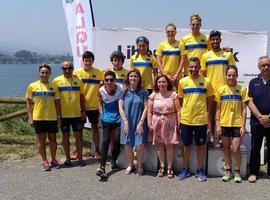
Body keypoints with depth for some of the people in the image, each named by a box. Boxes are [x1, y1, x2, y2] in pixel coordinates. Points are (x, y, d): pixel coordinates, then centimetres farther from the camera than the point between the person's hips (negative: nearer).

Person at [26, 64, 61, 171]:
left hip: (52, 117, 2)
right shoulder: (32, 86, -1)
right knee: (41, 140, 4)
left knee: (52, 139, 9)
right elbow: (29, 103, 2)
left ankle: (53, 160, 22)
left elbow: (57, 102, 9)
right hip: (38, 118, -2)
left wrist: (59, 116, 5)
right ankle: (44, 161, 15)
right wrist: (30, 117, -3)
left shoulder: (53, 86, 4)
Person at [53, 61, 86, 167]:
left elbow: (81, 96, 10)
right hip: (63, 114, -1)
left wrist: (83, 110, 6)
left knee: (78, 136, 5)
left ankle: (80, 158, 15)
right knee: (65, 136, 8)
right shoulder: (57, 81, -2)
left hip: (76, 113, 2)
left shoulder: (78, 80, 5)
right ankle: (67, 158, 20)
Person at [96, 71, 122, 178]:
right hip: (107, 119, 0)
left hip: (118, 119, 0)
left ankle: (114, 161, 27)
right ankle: (102, 167, -14)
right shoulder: (101, 90, -6)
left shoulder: (120, 90, -11)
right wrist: (101, 114, 6)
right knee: (106, 141, -7)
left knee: (116, 141, 2)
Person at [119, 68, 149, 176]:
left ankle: (140, 166, 17)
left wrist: (141, 123, -10)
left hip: (139, 124, -2)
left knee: (139, 146, -5)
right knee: (127, 145, 8)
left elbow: (146, 108, -4)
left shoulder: (143, 92, -1)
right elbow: (120, 108, 2)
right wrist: (125, 122, -7)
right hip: (127, 123, 2)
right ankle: (130, 165, 29)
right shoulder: (124, 92, 4)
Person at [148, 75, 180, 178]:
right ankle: (162, 166, 20)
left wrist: (179, 124, -7)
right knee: (160, 145, 8)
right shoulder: (153, 96, 1)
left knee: (169, 145, 3)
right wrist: (149, 124, -4)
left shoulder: (173, 95, -2)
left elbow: (178, 111, -3)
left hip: (170, 123, -1)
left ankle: (169, 168, 14)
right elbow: (149, 111, 2)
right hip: (157, 123, 1)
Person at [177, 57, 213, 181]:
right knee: (186, 144, 10)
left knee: (201, 144, 8)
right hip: (186, 119, 1)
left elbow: (209, 100, 6)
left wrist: (206, 112, 1)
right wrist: (183, 111, 3)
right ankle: (185, 169, 24)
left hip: (201, 119, -1)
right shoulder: (182, 82, 2)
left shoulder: (206, 81, -2)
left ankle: (200, 170, 22)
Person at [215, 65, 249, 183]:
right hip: (224, 124, 2)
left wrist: (243, 125, -4)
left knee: (236, 149, -3)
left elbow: (244, 109, 1)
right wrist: (217, 125, -1)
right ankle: (228, 171, 23)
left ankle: (237, 172, 16)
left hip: (237, 124, -1)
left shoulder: (242, 89, 1)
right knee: (226, 148, 10)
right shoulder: (220, 90, 3)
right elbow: (218, 109, 5)